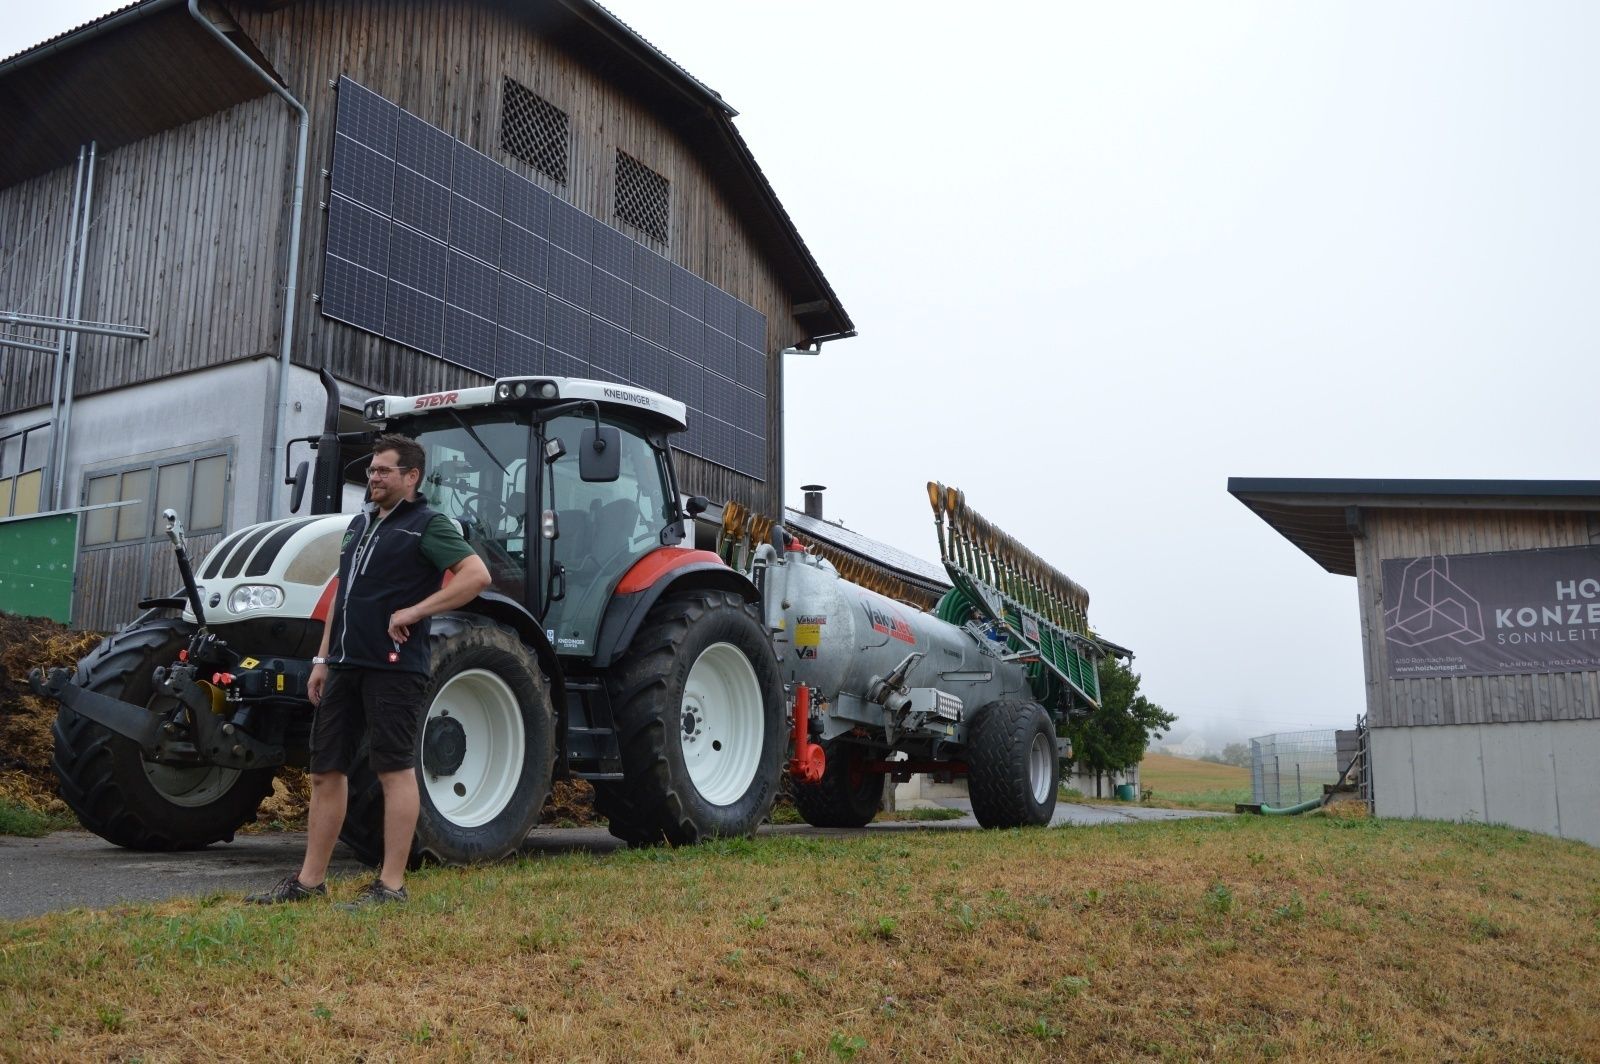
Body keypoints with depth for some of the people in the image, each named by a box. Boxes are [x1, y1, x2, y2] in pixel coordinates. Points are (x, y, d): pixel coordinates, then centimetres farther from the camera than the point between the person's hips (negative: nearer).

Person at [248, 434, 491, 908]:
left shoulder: (427, 525, -5)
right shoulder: (359, 524, 19)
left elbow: (477, 575, -17)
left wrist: (415, 611, -19)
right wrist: (322, 659, 17)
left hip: (393, 665, -8)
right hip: (346, 665, 8)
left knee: (395, 770, -3)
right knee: (326, 770, 11)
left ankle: (391, 885, 2)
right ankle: (309, 880, 20)